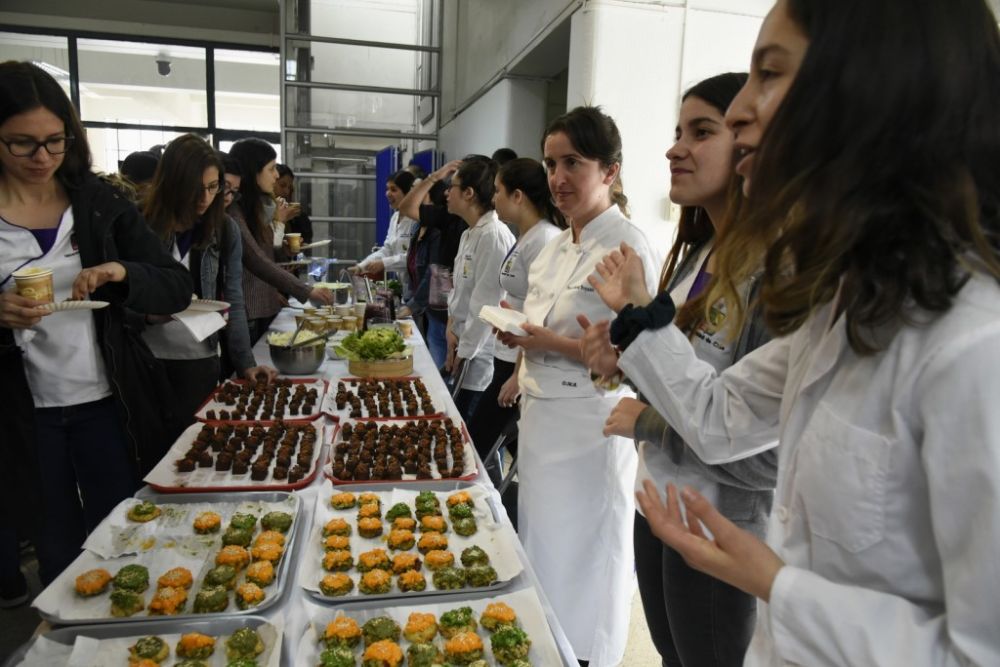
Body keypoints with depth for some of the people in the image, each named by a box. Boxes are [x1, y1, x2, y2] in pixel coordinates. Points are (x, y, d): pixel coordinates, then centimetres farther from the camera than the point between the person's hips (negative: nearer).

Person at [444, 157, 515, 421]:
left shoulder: (494, 236, -18)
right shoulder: (469, 234, 12)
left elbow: (486, 303, -19)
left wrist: (464, 351, -12)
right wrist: (451, 326, 3)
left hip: (480, 355, -9)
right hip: (464, 347, 9)